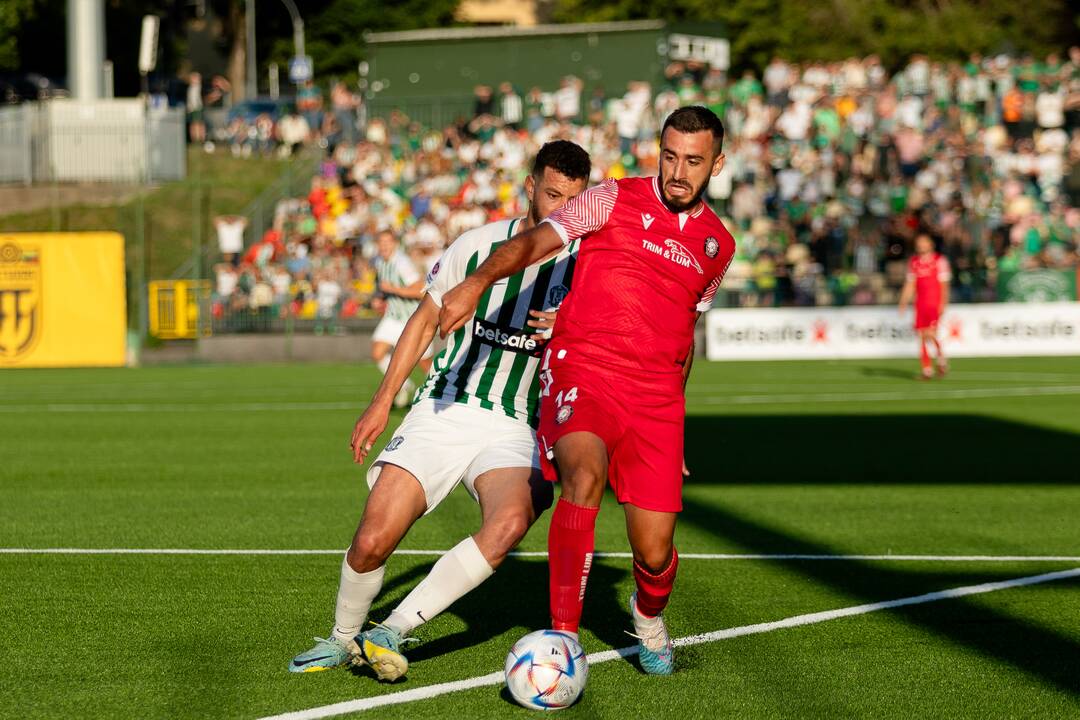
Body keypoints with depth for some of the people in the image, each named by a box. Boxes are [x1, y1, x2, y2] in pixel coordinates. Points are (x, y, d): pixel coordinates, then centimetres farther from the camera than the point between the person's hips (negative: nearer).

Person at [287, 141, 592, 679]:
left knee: (509, 524, -33)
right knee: (371, 543, -12)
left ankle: (392, 631, -24)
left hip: (514, 432, -1)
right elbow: (425, 322, 12)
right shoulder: (477, 245, 0)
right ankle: (343, 639, 20)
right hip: (442, 412, 1)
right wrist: (382, 403, 9)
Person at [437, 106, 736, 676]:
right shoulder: (615, 201, 2)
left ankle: (648, 615, 34)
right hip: (582, 374, -4)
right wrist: (477, 282, -29)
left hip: (656, 399, 4)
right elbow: (536, 241, -11)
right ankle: (563, 635, -29)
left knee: (654, 554, -3)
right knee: (585, 476, -35)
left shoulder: (718, 245, 16)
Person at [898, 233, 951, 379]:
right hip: (920, 304, 5)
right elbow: (910, 285, 16)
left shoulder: (939, 260, -1)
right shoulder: (913, 262, 12)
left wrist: (943, 303, -10)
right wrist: (904, 303, 8)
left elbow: (944, 284, -3)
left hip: (935, 304, -5)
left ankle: (940, 356, 6)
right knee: (921, 335, -1)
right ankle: (927, 369, 4)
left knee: (930, 333, -17)